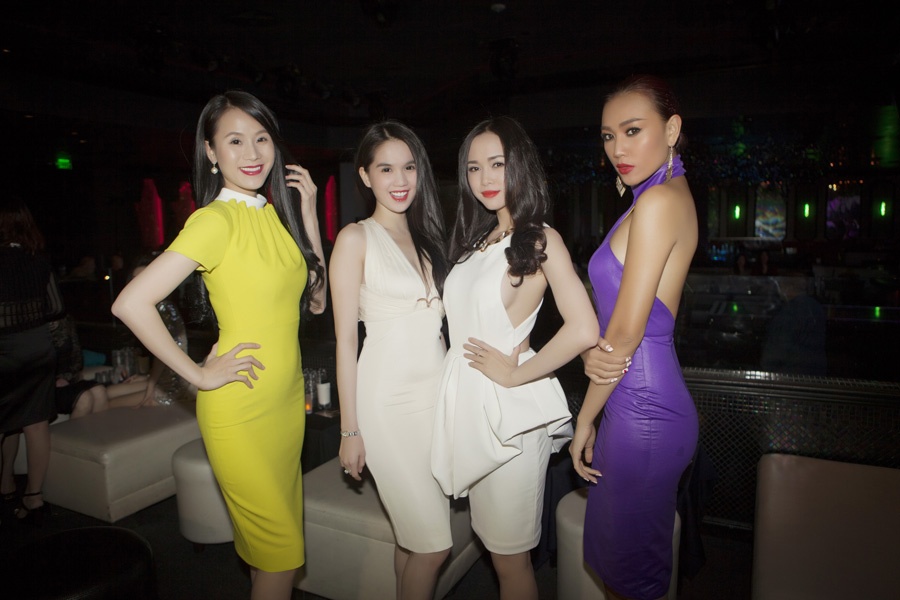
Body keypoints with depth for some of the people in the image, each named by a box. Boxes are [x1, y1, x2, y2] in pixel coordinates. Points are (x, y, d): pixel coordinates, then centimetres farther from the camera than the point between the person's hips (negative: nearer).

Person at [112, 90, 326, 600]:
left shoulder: (275, 213, 6)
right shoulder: (216, 220, -15)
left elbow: (316, 301, 7)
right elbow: (132, 304, -22)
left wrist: (308, 214, 1)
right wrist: (199, 375, -15)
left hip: (287, 400, 7)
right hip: (240, 410, -7)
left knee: (281, 544, 21)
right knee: (282, 557, 5)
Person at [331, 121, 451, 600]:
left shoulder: (426, 236, 13)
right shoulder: (356, 239, -4)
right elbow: (345, 339, -6)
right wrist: (350, 429, -7)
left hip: (438, 389, 5)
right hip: (389, 398, -5)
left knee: (415, 535, 14)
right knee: (433, 543, -1)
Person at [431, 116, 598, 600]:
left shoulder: (540, 239, -10)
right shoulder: (477, 239, 12)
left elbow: (583, 331, -23)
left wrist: (513, 373, -14)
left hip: (508, 411, -7)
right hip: (465, 399, 7)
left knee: (509, 556, 9)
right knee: (492, 543, 21)